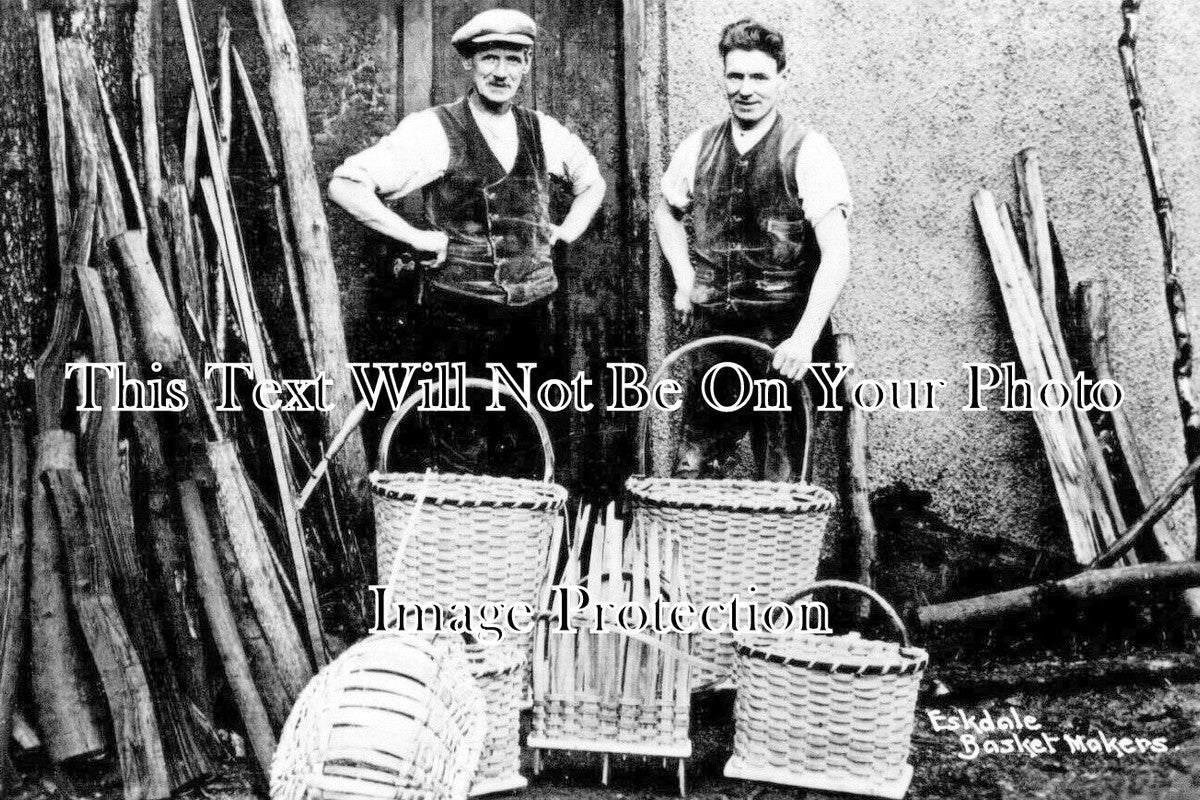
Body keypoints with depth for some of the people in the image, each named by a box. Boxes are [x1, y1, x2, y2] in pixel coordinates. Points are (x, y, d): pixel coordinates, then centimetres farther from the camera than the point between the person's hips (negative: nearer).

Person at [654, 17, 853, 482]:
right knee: (691, 470, 10)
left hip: (782, 342, -4)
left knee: (781, 477, 3)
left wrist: (804, 339, -26)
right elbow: (666, 213, 25)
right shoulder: (698, 147, 6)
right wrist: (684, 278, 10)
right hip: (713, 336, 4)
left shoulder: (807, 152, -8)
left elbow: (836, 256, -16)